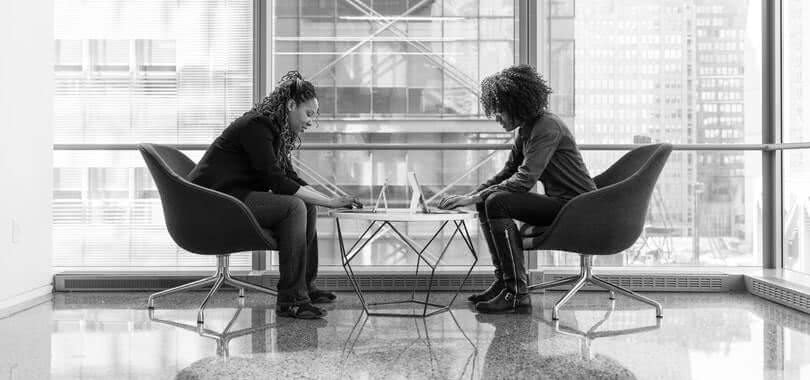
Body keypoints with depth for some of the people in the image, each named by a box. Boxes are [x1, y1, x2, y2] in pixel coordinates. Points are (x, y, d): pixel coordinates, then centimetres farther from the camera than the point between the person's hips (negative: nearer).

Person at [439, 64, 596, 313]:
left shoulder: (547, 127, -18)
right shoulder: (524, 131, 11)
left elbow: (525, 180, -25)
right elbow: (508, 172, 16)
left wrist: (475, 198, -23)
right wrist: (473, 195, 1)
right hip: (558, 202, 10)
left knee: (497, 202, -23)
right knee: (487, 203, 6)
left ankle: (517, 293, -22)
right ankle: (504, 281, 7)